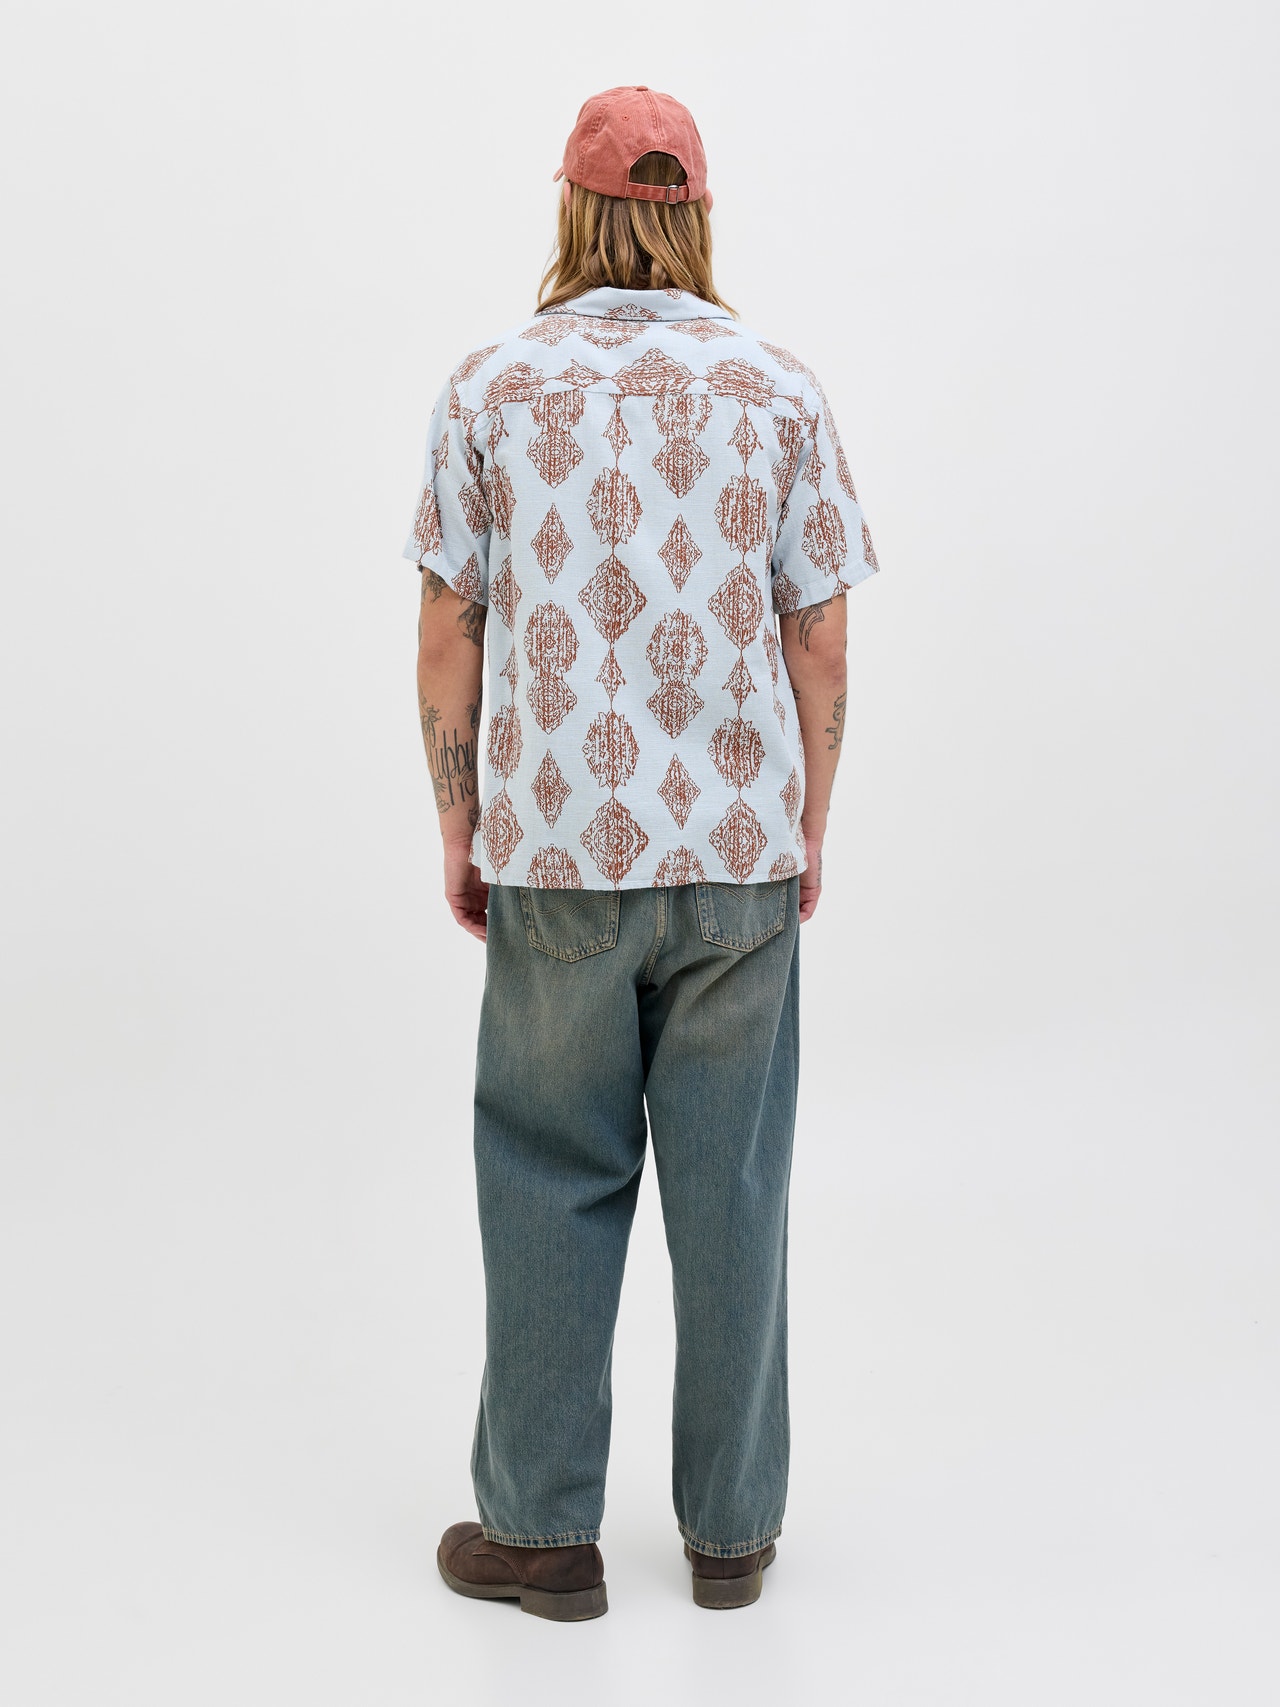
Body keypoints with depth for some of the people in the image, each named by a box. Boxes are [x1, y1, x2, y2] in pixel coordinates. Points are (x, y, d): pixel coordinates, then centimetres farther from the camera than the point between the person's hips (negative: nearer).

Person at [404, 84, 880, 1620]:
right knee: (730, 1188, 9)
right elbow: (819, 641, 1)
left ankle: (539, 1527, 18)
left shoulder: (492, 386, -1)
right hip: (740, 851, 1)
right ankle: (731, 1526, 20)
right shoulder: (778, 389, 0)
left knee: (551, 1186, 10)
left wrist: (458, 832, 9)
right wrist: (807, 831, 11)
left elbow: (448, 636, -1)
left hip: (555, 855, 0)